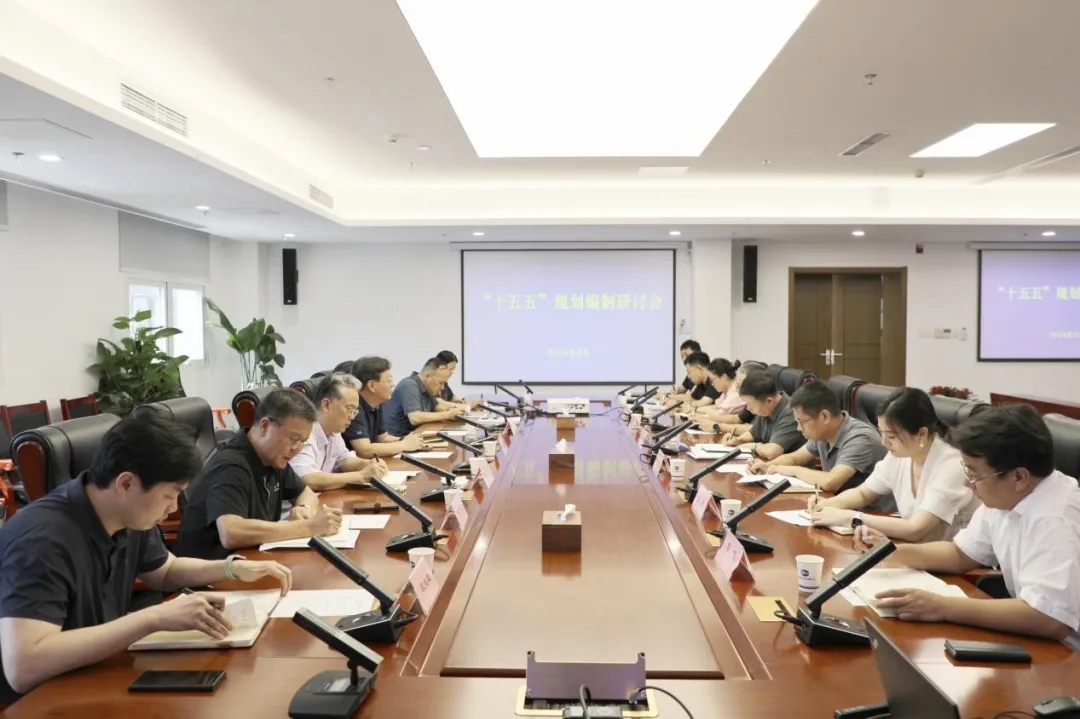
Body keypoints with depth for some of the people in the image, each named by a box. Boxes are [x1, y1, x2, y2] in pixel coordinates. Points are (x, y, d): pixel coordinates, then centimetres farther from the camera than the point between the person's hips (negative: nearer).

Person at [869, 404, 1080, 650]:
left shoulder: (1055, 520, -27)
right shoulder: (1003, 497, -2)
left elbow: (1050, 619, -36)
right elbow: (961, 554, 12)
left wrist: (942, 608, -32)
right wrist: (890, 551, -2)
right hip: (1035, 640, 7)